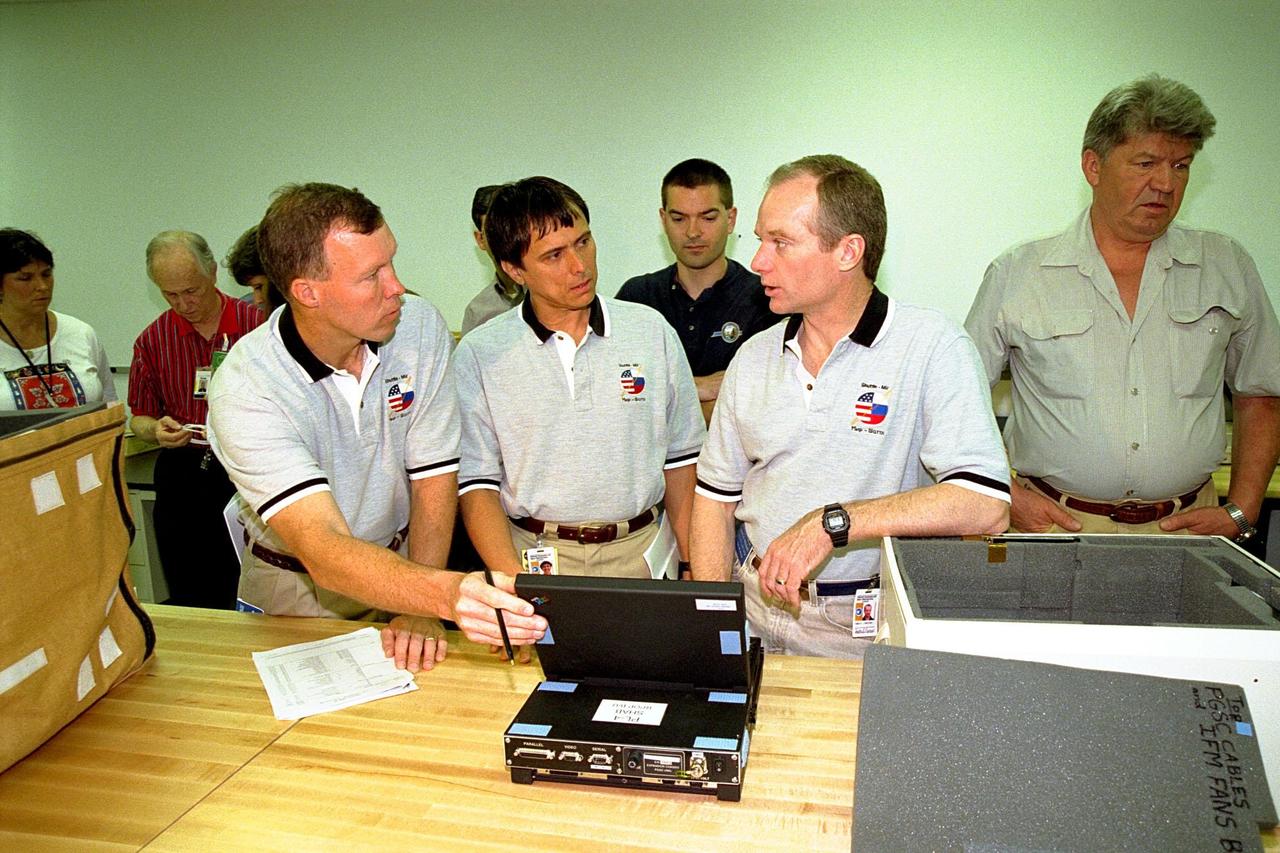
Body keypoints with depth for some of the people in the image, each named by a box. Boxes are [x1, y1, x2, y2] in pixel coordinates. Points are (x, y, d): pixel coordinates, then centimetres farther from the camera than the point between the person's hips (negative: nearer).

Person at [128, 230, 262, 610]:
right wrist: (157, 430, -9)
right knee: (190, 602, 9)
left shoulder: (257, 323, -3)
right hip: (182, 477, 3)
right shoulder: (152, 340, 5)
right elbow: (139, 418, 13)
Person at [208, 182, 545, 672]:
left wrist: (420, 611, -17)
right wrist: (446, 594, -48)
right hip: (296, 595, -1)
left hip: (403, 564, 2)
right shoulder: (245, 389, -22)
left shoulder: (420, 327, -12)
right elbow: (325, 551, -31)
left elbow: (434, 478, -8)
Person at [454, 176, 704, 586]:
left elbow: (680, 460, 10)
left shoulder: (651, 330, 5)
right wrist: (516, 584, -15)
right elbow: (476, 485, -1)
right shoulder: (478, 354, 0)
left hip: (640, 552, 1)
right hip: (533, 555, 0)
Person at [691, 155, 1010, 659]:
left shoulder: (931, 346, -9)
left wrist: (830, 522, -23)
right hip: (753, 611, 4)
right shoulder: (753, 358, 8)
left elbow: (986, 506, -19)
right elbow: (716, 496, 11)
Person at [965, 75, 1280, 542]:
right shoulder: (1016, 274, 0)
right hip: (1057, 527, -2)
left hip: (1186, 528, 3)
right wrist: (1006, 495, -5)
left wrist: (1240, 512, 8)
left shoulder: (1227, 267, 9)